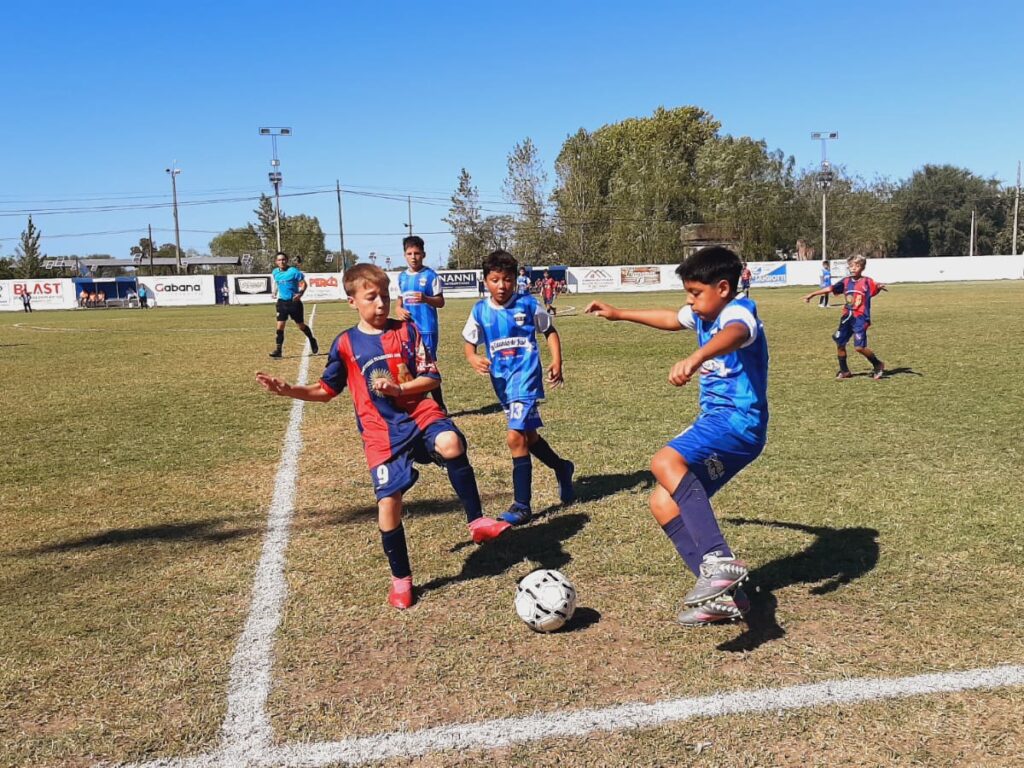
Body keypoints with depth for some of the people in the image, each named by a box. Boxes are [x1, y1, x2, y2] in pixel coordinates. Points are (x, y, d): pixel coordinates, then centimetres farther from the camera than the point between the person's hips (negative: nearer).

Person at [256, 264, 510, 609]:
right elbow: (326, 390, 15)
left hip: (420, 412, 0)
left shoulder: (407, 331, 3)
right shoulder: (345, 344, 5)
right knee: (388, 500, -5)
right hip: (381, 431, 1)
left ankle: (477, 521, -18)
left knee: (450, 443, -34)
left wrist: (399, 389, -15)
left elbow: (431, 379, 1)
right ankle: (400, 579, 16)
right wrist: (289, 390, 1)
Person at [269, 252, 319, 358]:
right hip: (282, 302, 4)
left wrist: (300, 293, -25)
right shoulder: (275, 272, 5)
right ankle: (278, 349, -2)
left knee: (301, 326, 7)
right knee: (280, 326, -6)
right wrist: (274, 292, 9)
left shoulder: (293, 271, -11)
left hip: (294, 302, -4)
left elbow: (304, 283, -9)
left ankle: (312, 341, 32)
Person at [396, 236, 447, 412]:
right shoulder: (402, 277, 11)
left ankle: (440, 406, 6)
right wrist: (400, 310, -5)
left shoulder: (431, 276, -5)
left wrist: (426, 299, -23)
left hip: (426, 329, -5)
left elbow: (441, 302, -4)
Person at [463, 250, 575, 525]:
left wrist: (557, 362, -4)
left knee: (515, 437, -16)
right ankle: (561, 467, 45)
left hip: (525, 377, -5)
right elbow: (470, 343, 10)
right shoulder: (480, 311, 2)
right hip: (501, 381, 5)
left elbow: (550, 331, 7)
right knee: (528, 435, 17)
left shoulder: (527, 304, -6)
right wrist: (474, 360, -11)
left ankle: (522, 505, -7)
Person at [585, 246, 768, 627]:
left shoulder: (738, 311, -13)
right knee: (664, 503, 4)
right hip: (718, 423, 10)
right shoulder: (704, 314, 16)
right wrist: (618, 313, 44)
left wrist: (696, 358, -59)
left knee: (665, 462, -32)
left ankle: (720, 560, -37)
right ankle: (724, 594, 2)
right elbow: (671, 319, 38)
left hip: (738, 422, -10)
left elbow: (734, 334, -39)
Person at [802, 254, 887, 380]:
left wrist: (879, 287, -47)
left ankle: (878, 365, 11)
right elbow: (830, 289, 11)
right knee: (840, 344, 6)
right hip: (847, 318, 6)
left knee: (859, 347, -12)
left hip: (860, 318, -6)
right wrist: (812, 294, 10)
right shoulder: (846, 281, 8)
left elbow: (875, 289, -23)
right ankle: (844, 371, 21)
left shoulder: (867, 282, -6)